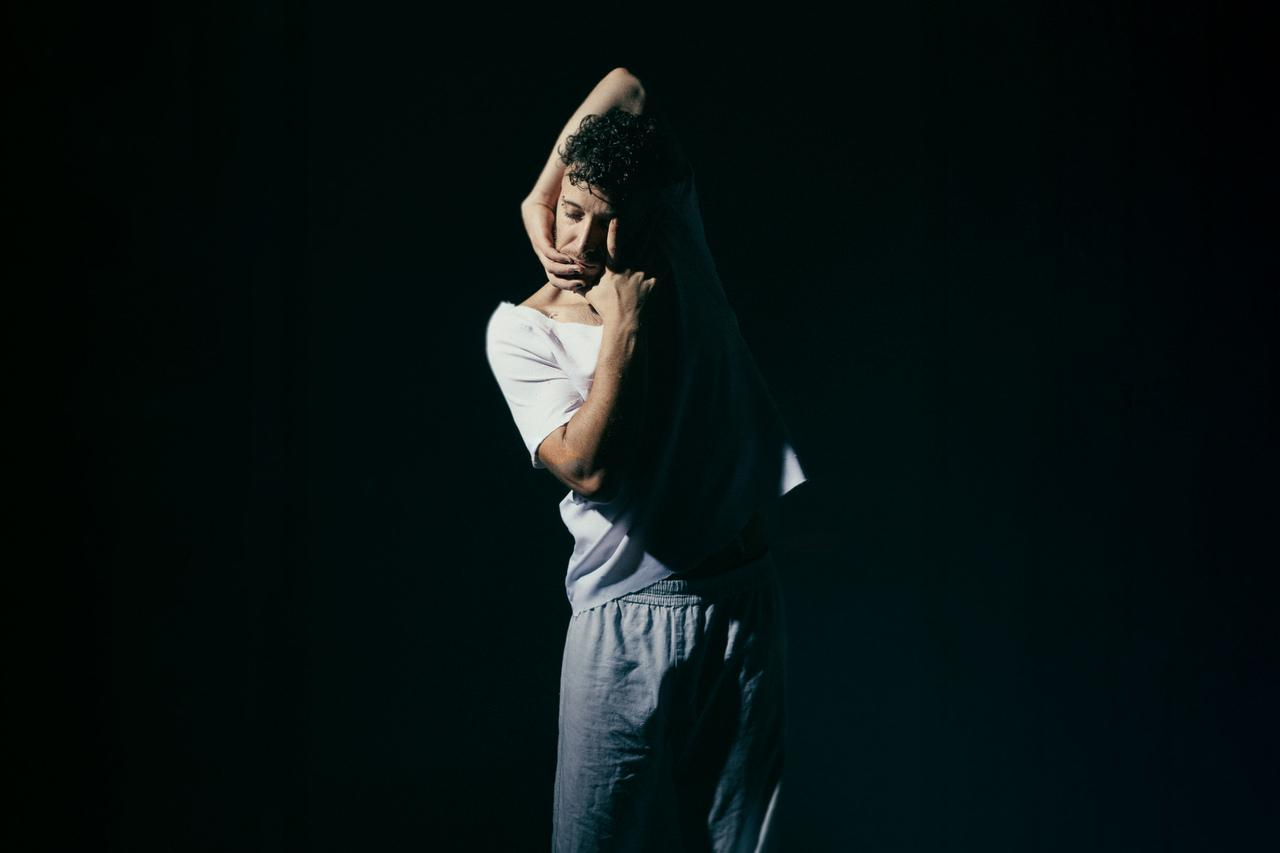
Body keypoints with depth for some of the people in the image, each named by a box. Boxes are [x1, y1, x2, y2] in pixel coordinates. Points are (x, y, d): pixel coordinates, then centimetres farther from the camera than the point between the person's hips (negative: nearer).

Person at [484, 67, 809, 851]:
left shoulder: (679, 253, 2)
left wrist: (535, 197, 5)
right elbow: (588, 466, -18)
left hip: (744, 601, 3)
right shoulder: (522, 330, -5)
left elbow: (628, 86, 6)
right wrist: (622, 328, -16)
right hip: (626, 617, -2)